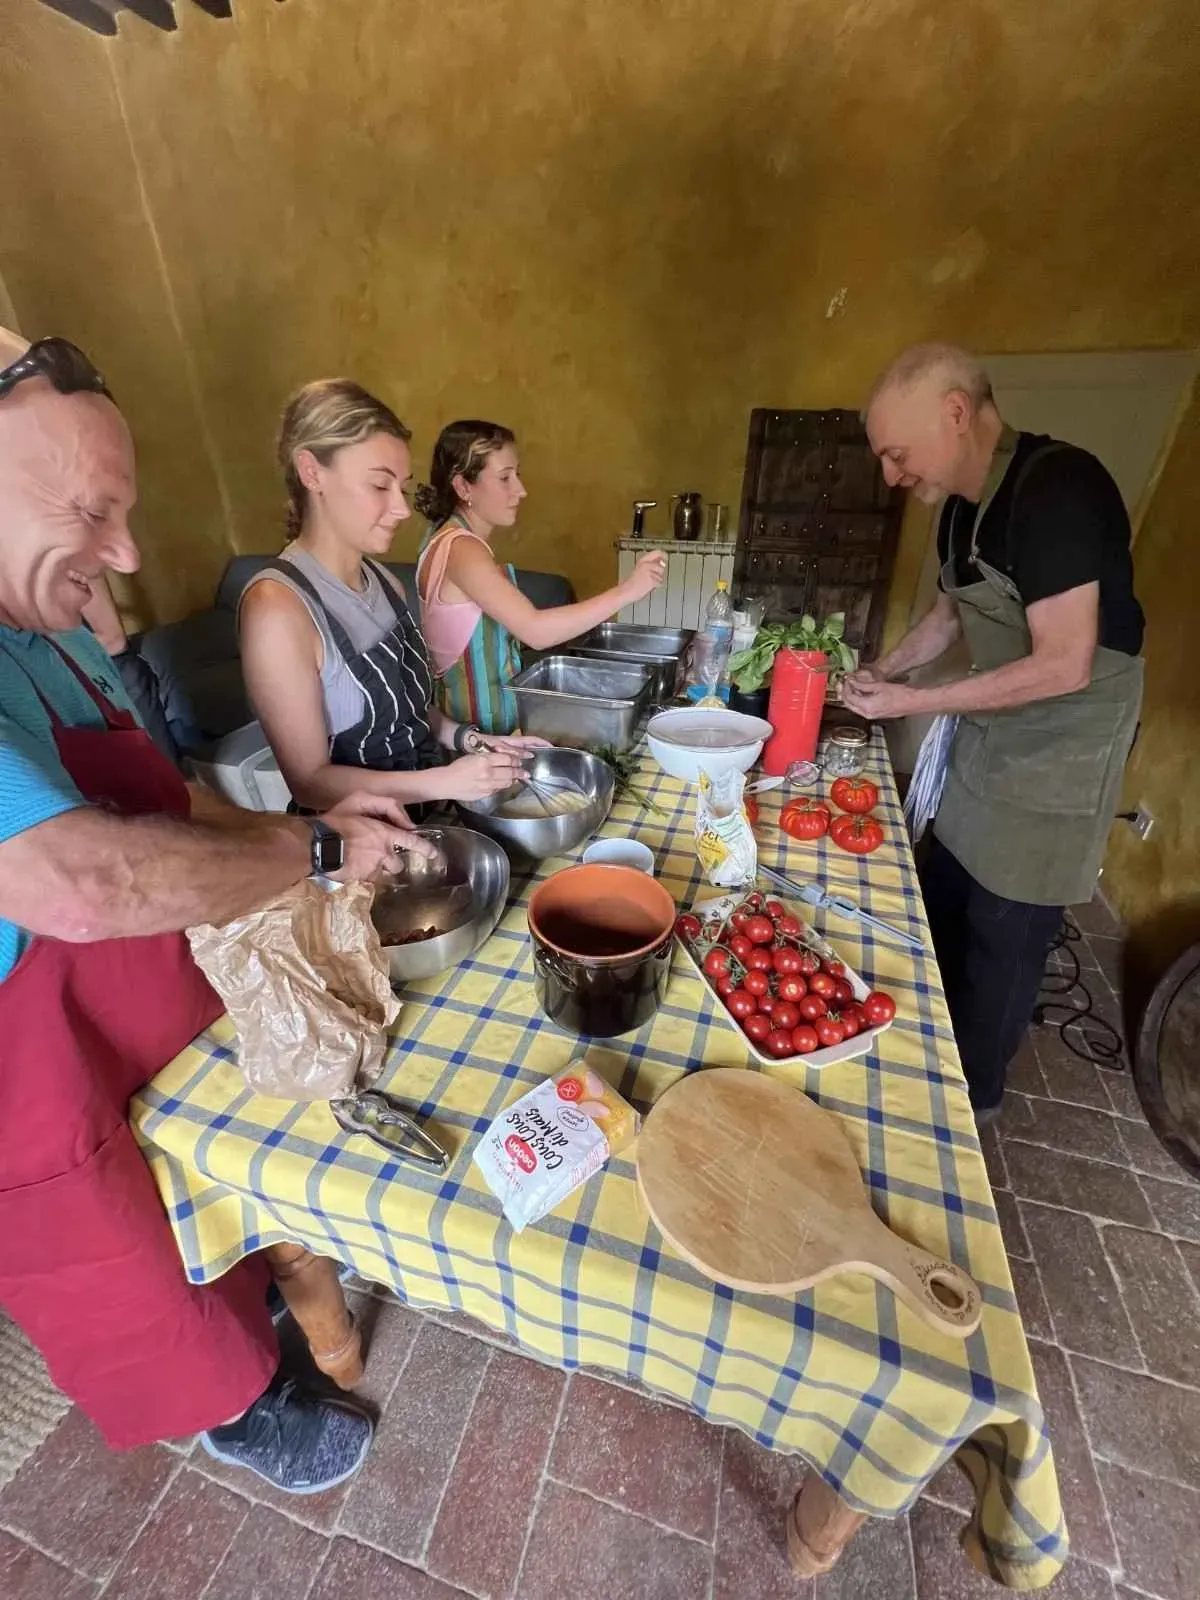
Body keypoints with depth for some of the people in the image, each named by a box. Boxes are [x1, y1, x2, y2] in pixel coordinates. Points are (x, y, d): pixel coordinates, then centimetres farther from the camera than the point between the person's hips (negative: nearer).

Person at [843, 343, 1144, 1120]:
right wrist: (884, 668, 1)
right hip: (992, 735, 8)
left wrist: (915, 701, -21)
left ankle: (972, 1094, 28)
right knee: (942, 903, 17)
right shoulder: (964, 504, 3)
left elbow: (1064, 666, -27)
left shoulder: (1057, 487, -24)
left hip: (1060, 754, -8)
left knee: (1005, 935, 4)